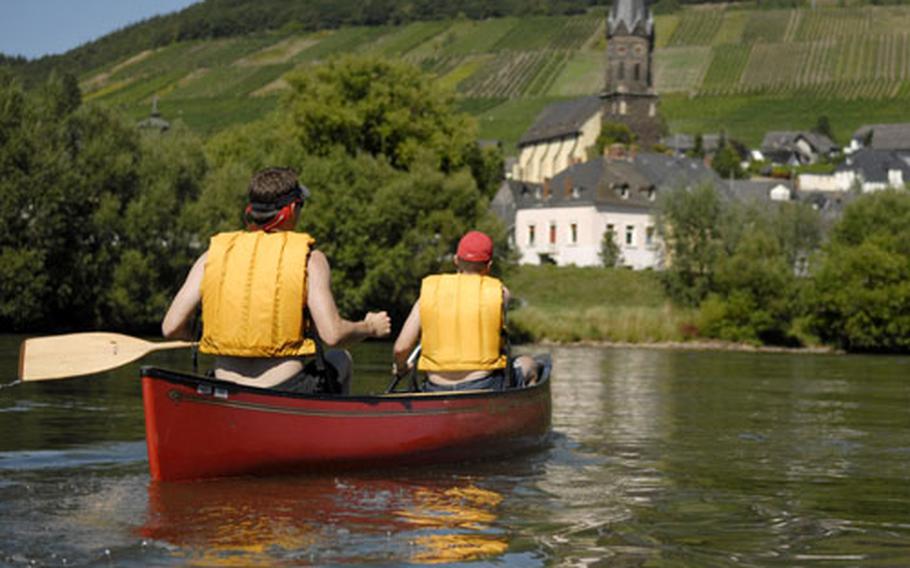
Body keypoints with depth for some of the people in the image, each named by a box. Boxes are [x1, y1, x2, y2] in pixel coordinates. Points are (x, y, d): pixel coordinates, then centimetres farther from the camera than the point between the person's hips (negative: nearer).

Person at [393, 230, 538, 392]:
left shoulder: (429, 291, 1)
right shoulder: (499, 292, -3)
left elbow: (401, 348, -3)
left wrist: (401, 367, 17)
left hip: (436, 392, 3)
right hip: (483, 388, -3)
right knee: (527, 364, 28)